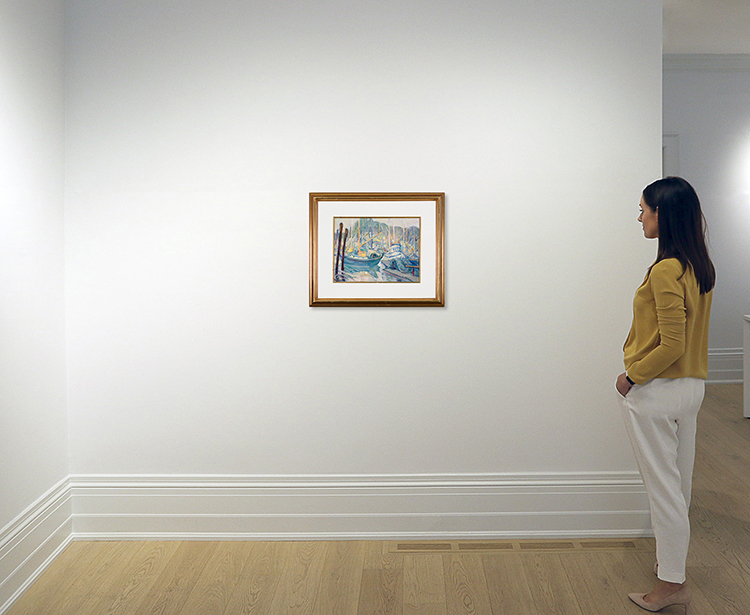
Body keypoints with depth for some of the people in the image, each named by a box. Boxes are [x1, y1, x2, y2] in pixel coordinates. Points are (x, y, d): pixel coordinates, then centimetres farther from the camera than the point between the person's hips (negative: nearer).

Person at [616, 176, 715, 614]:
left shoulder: (665, 270, -22)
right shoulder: (701, 267, 6)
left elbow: (672, 346, -24)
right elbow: (686, 334, 11)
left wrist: (632, 375, -12)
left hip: (657, 392, -9)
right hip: (693, 386, 9)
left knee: (663, 487, 3)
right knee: (680, 482, 20)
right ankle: (675, 559, 37)